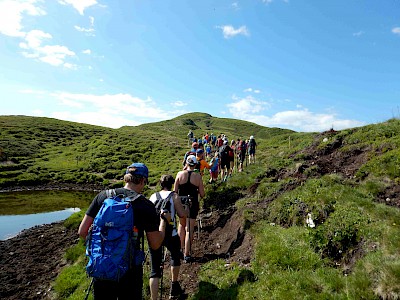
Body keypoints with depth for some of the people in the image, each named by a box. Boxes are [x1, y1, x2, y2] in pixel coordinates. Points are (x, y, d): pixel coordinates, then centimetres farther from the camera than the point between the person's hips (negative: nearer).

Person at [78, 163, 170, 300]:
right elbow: (155, 245, -8)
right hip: (129, 271, -3)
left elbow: (82, 231, -1)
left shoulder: (103, 196, -5)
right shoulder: (146, 205, -14)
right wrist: (164, 220, 6)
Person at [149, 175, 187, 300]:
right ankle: (174, 287, 40)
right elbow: (182, 214, -9)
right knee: (175, 256, 29)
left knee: (154, 270, 10)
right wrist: (186, 209, 12)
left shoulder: (153, 196, 6)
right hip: (170, 235, -1)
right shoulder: (174, 196, -4)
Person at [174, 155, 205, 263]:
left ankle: (181, 249, 27)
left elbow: (175, 191, -3)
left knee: (181, 225, 25)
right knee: (189, 229, 7)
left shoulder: (180, 174, -6)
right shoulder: (198, 176, -7)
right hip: (193, 204, -1)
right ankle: (187, 254, 12)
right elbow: (202, 194, -6)